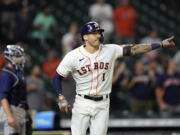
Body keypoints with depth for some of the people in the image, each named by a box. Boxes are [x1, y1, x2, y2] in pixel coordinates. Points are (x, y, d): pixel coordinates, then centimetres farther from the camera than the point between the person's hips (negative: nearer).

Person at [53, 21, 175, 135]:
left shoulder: (110, 50, -2)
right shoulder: (72, 56, -7)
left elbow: (133, 49, -4)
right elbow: (57, 77, 1)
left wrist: (161, 44, -10)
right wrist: (61, 98, -13)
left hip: (103, 104, 2)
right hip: (82, 103, -2)